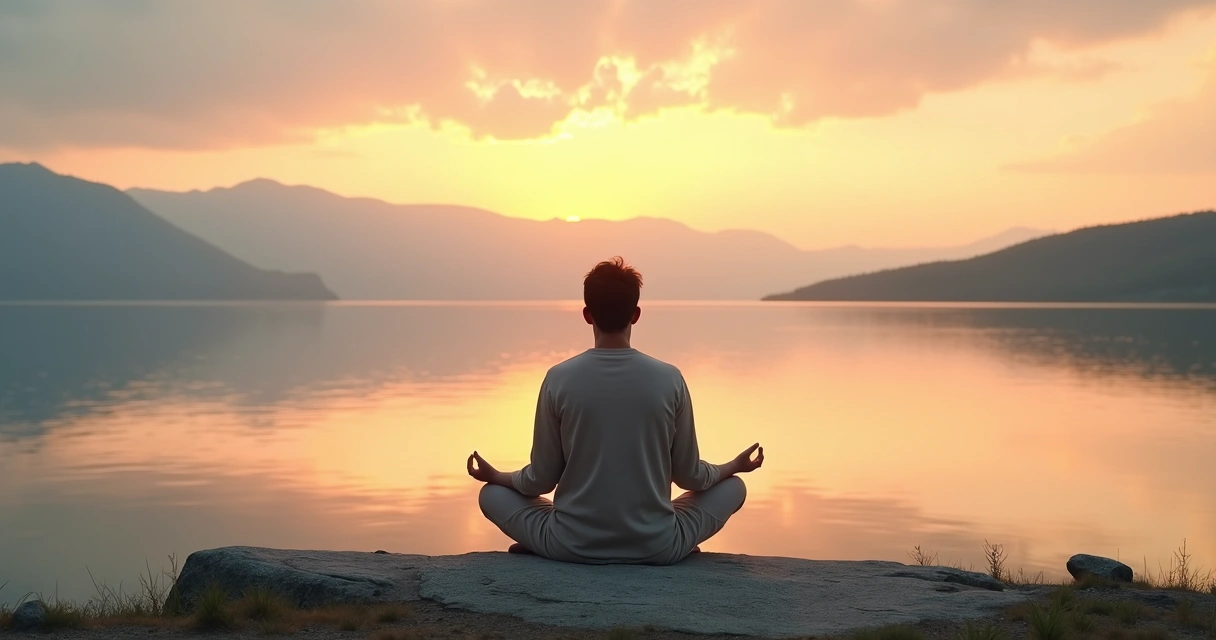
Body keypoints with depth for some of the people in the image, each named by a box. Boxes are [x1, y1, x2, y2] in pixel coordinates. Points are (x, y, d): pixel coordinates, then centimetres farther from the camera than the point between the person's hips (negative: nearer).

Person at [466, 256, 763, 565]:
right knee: (733, 487, 23)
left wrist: (496, 476, 20)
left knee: (492, 493, 23)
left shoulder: (559, 379, -8)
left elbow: (541, 480, -2)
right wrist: (734, 466, 23)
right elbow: (689, 476, 2)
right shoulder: (669, 379, -7)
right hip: (656, 546, 1)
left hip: (573, 545, 0)